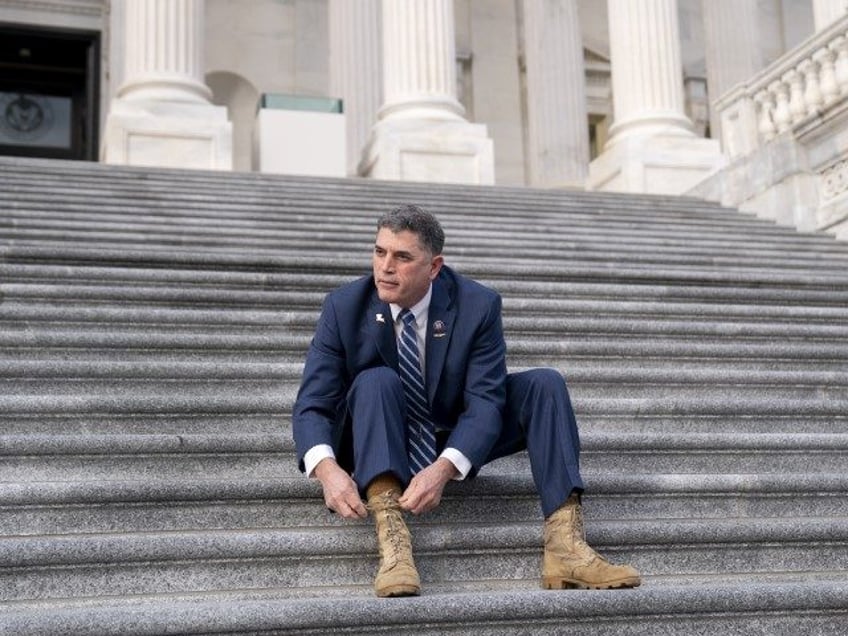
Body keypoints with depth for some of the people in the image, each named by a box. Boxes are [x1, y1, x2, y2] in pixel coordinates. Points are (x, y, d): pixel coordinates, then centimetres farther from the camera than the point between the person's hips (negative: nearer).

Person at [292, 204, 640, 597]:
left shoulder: (478, 306, -17)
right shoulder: (344, 307, -16)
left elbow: (484, 402, -23)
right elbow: (312, 404, -19)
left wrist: (443, 469, -41)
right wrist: (327, 470, -41)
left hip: (453, 445, 1)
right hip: (380, 446, -1)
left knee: (545, 384, -19)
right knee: (376, 381, -32)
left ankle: (565, 547, -32)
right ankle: (390, 537, -48)